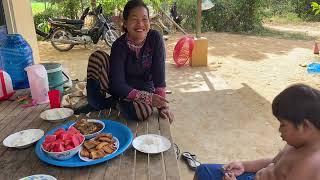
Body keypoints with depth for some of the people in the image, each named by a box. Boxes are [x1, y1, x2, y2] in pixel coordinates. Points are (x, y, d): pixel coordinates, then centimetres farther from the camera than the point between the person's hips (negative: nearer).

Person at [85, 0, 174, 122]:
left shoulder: (155, 39, -17)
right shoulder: (119, 45, -19)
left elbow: (159, 74, -18)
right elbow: (118, 84, -24)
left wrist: (163, 106, -24)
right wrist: (148, 97, -33)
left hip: (145, 89, 1)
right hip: (121, 89, 0)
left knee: (143, 111, -36)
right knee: (98, 56, -24)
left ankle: (118, 101, -2)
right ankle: (95, 104, -7)